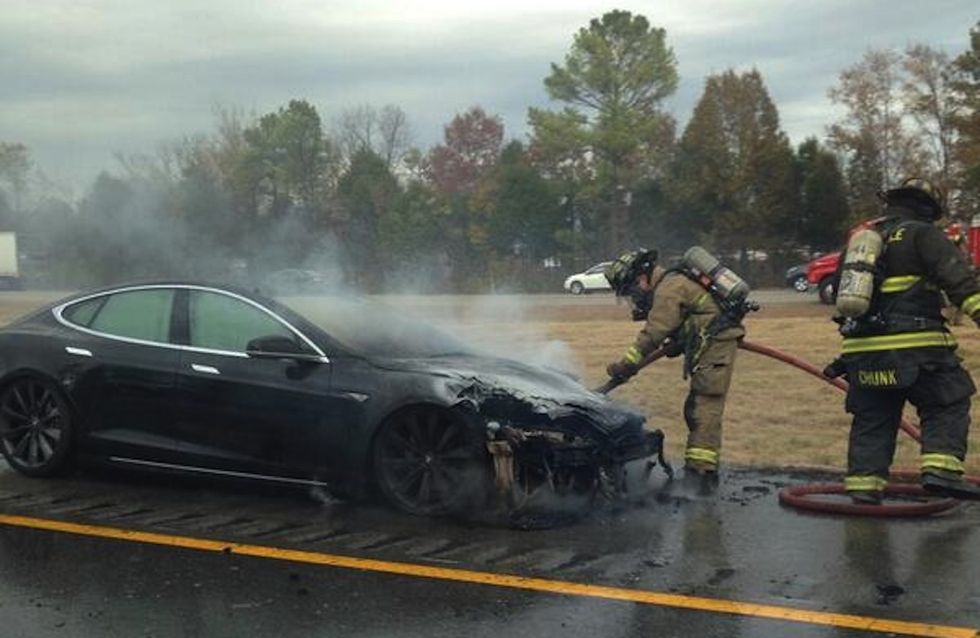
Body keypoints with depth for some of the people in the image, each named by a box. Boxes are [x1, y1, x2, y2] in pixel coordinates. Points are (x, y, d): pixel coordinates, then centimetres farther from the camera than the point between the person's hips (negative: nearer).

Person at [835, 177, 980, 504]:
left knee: (871, 418, 12)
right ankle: (941, 468, -9)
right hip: (913, 347, -6)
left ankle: (863, 484, 8)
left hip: (861, 351, 6)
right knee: (948, 405, 5)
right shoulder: (923, 235, 1)